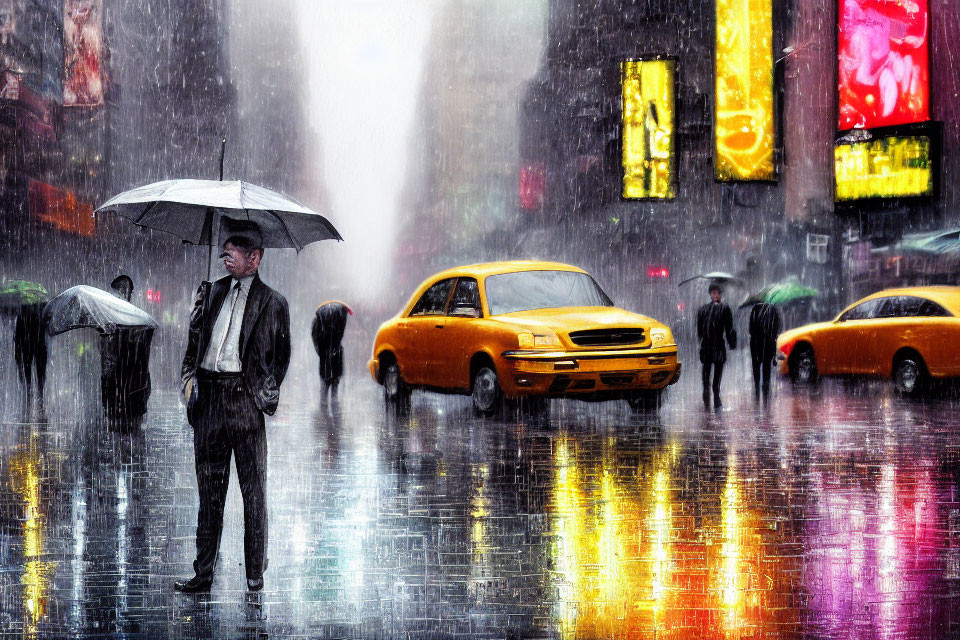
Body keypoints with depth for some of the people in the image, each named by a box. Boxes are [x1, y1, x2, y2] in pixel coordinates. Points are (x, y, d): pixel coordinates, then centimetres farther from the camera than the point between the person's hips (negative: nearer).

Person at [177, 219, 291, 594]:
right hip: (209, 396, 4)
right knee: (210, 488, 7)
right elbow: (194, 341, 17)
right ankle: (204, 573, 12)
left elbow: (282, 355, 5)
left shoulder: (272, 303, 4)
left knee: (253, 489, 1)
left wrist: (266, 394, -3)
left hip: (244, 397, -3)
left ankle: (255, 573, 9)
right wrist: (189, 378, 2)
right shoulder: (212, 293, 14)